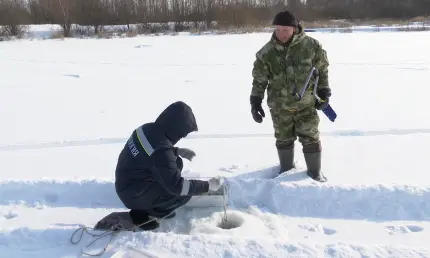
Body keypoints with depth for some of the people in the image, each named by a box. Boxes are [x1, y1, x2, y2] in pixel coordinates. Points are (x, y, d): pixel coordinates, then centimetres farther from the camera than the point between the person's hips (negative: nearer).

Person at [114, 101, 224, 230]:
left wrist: (178, 151, 9)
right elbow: (177, 186, -26)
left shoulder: (149, 128, -7)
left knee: (176, 163, 15)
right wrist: (208, 186, -18)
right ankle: (142, 213, -1)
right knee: (185, 193, -11)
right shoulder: (161, 152, -32)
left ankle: (152, 206, 15)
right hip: (134, 194, -9)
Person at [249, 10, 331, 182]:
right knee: (284, 140, 14)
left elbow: (322, 70, 2)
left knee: (311, 139, 7)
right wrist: (255, 102, -3)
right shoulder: (267, 52, -8)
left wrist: (324, 93, 2)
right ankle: (286, 170, 36)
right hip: (280, 106, 1)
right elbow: (259, 79, -1)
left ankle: (315, 172, 27)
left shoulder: (311, 45, -10)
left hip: (306, 104, -1)